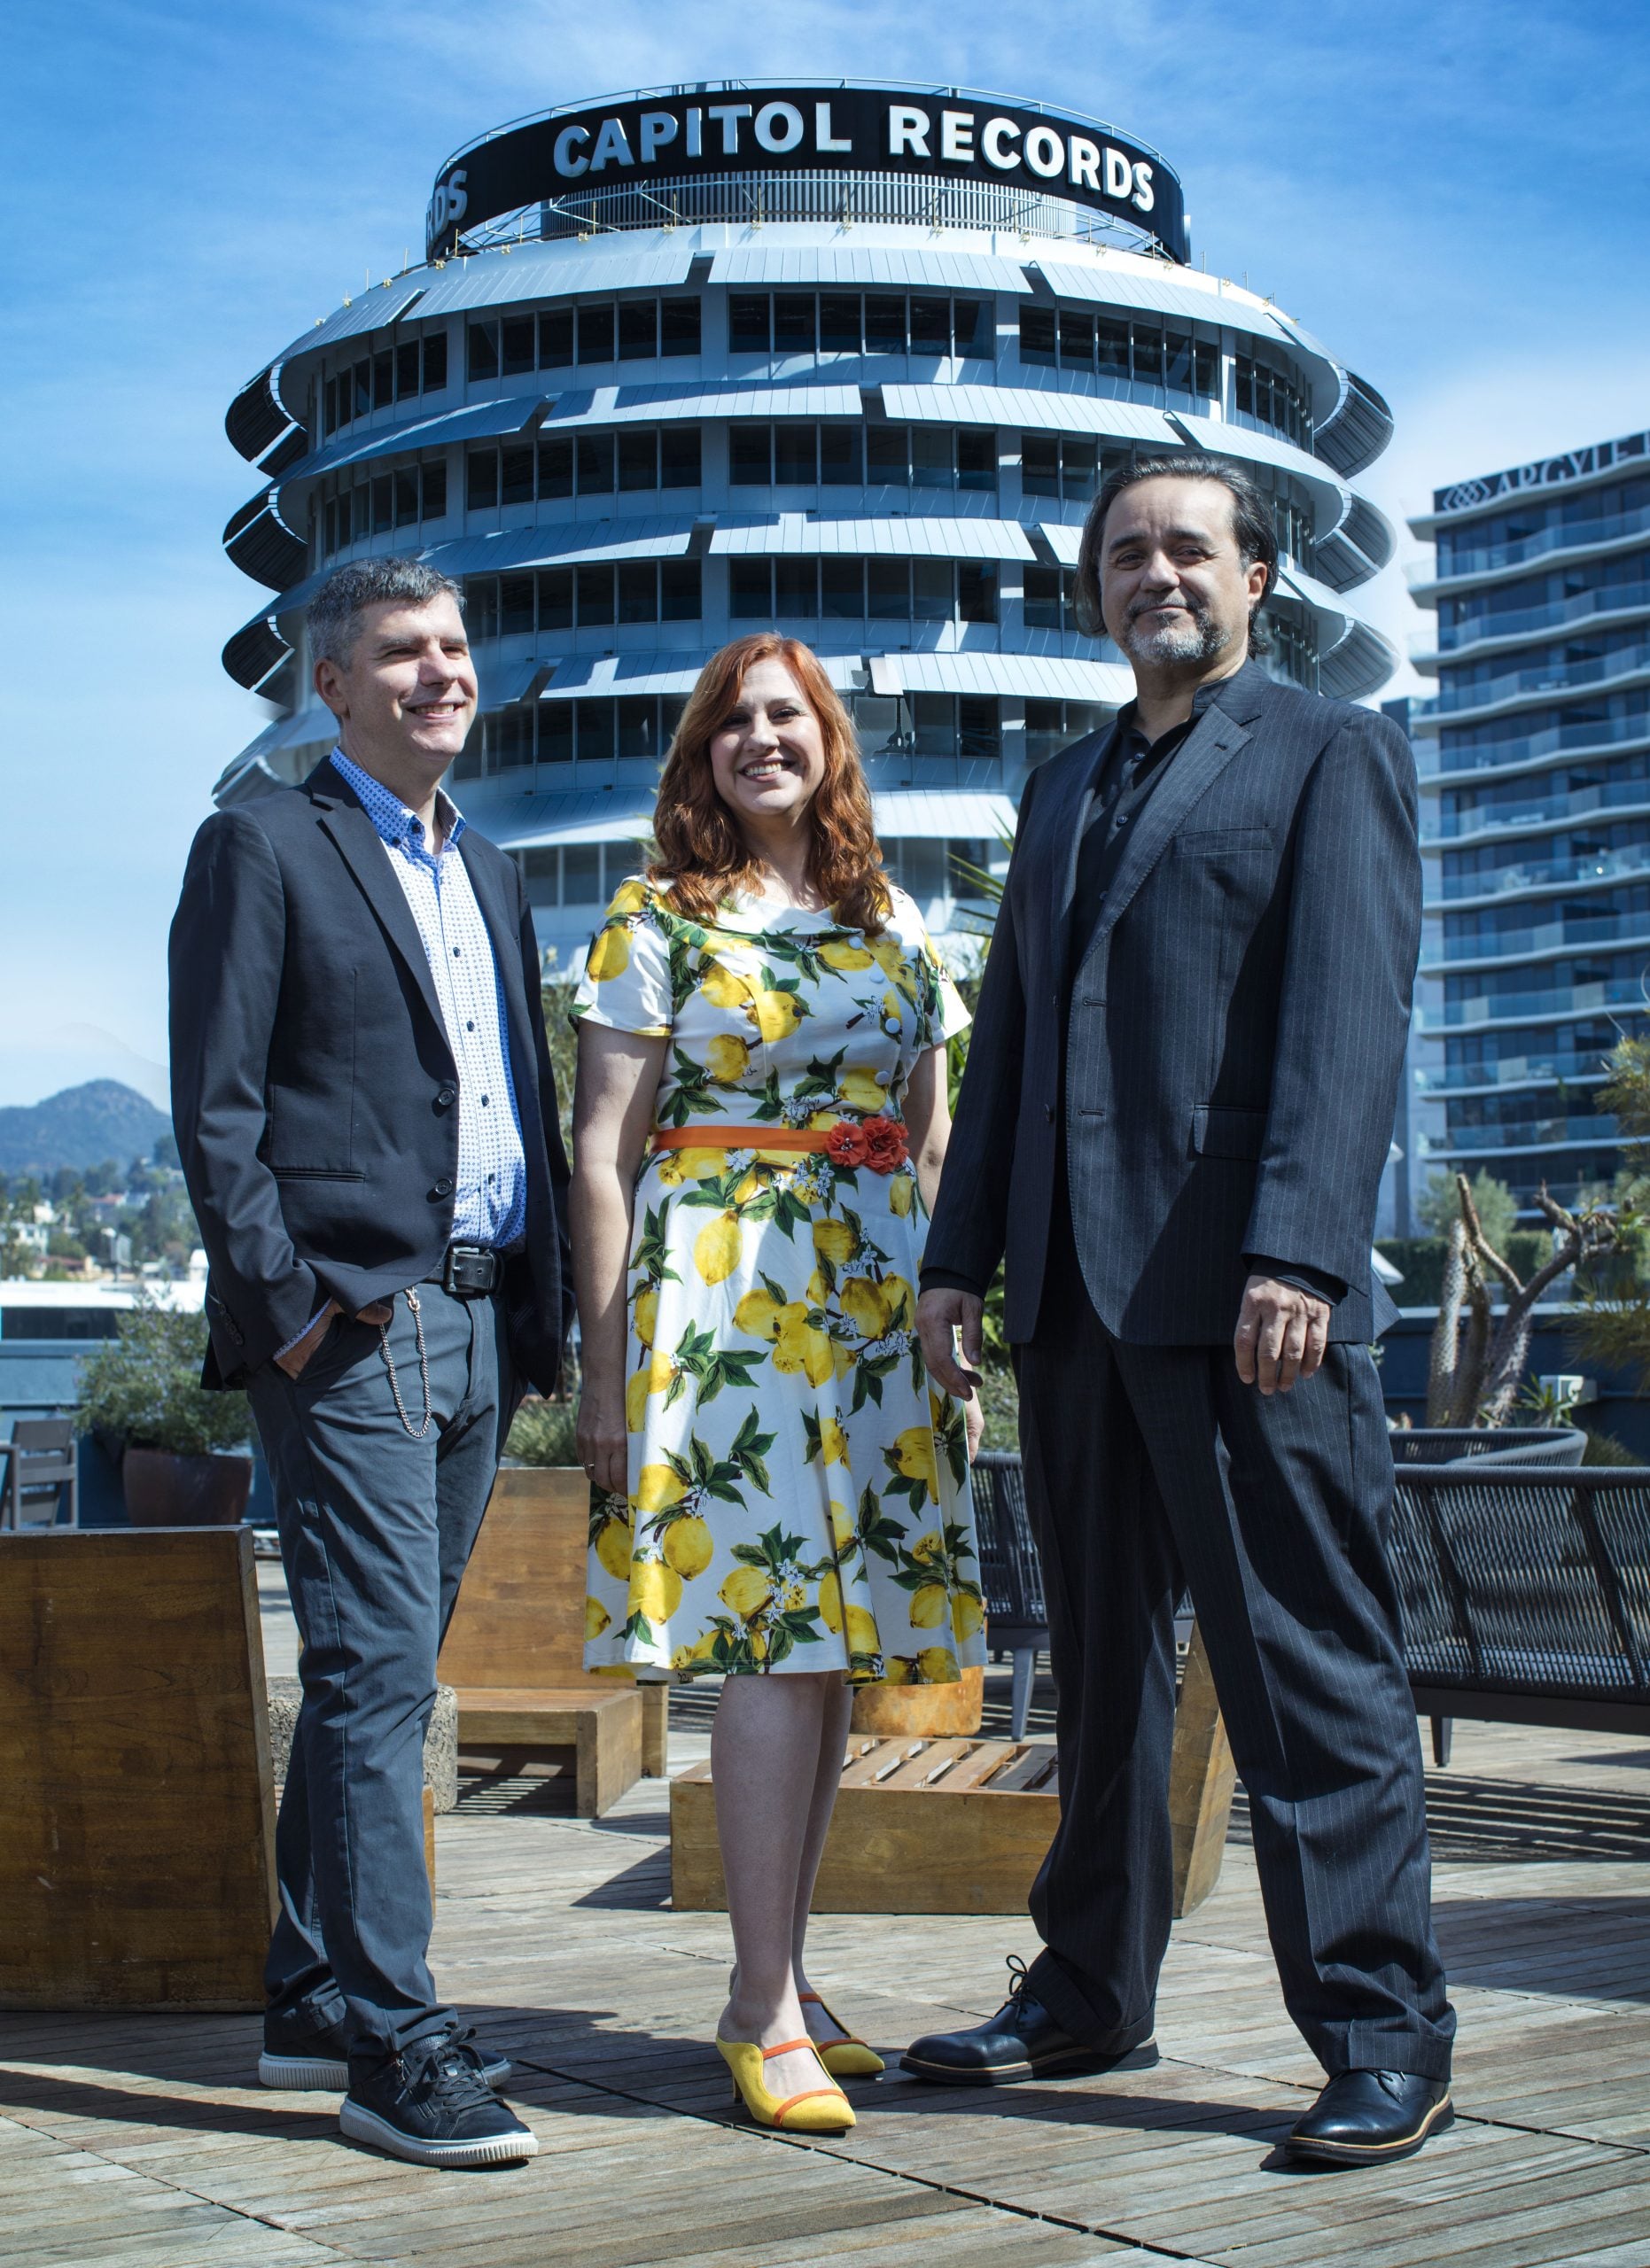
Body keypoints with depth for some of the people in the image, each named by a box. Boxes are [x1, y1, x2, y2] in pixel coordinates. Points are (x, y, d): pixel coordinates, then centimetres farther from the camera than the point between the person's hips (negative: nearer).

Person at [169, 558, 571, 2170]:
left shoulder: (487, 873, 21)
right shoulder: (262, 849, 0)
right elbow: (214, 1109, -6)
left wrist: (544, 1308, 13)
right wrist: (285, 1299, -14)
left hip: (482, 1326, 7)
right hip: (351, 1326, -7)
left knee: (383, 1675, 12)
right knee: (378, 1676, -9)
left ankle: (313, 2001, 21)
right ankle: (395, 2045, -5)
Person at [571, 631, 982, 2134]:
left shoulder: (896, 925, 15)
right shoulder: (656, 921, 2)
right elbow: (603, 1153, -2)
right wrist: (605, 1373, -7)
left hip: (877, 1305, 5)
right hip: (720, 1293, -5)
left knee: (830, 1643, 6)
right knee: (773, 1640, -11)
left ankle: (773, 1982, 16)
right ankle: (769, 2013, -5)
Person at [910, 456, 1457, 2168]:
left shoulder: (1331, 754, 3)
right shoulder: (1062, 791, 23)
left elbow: (1348, 1015, -9)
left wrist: (1299, 1251, -19)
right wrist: (957, 1256, 12)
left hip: (1243, 1290, -6)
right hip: (1077, 1294, 6)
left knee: (1306, 1665, -4)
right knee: (1100, 1660, 13)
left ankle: (1384, 2038, 4)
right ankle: (1091, 1996, 23)